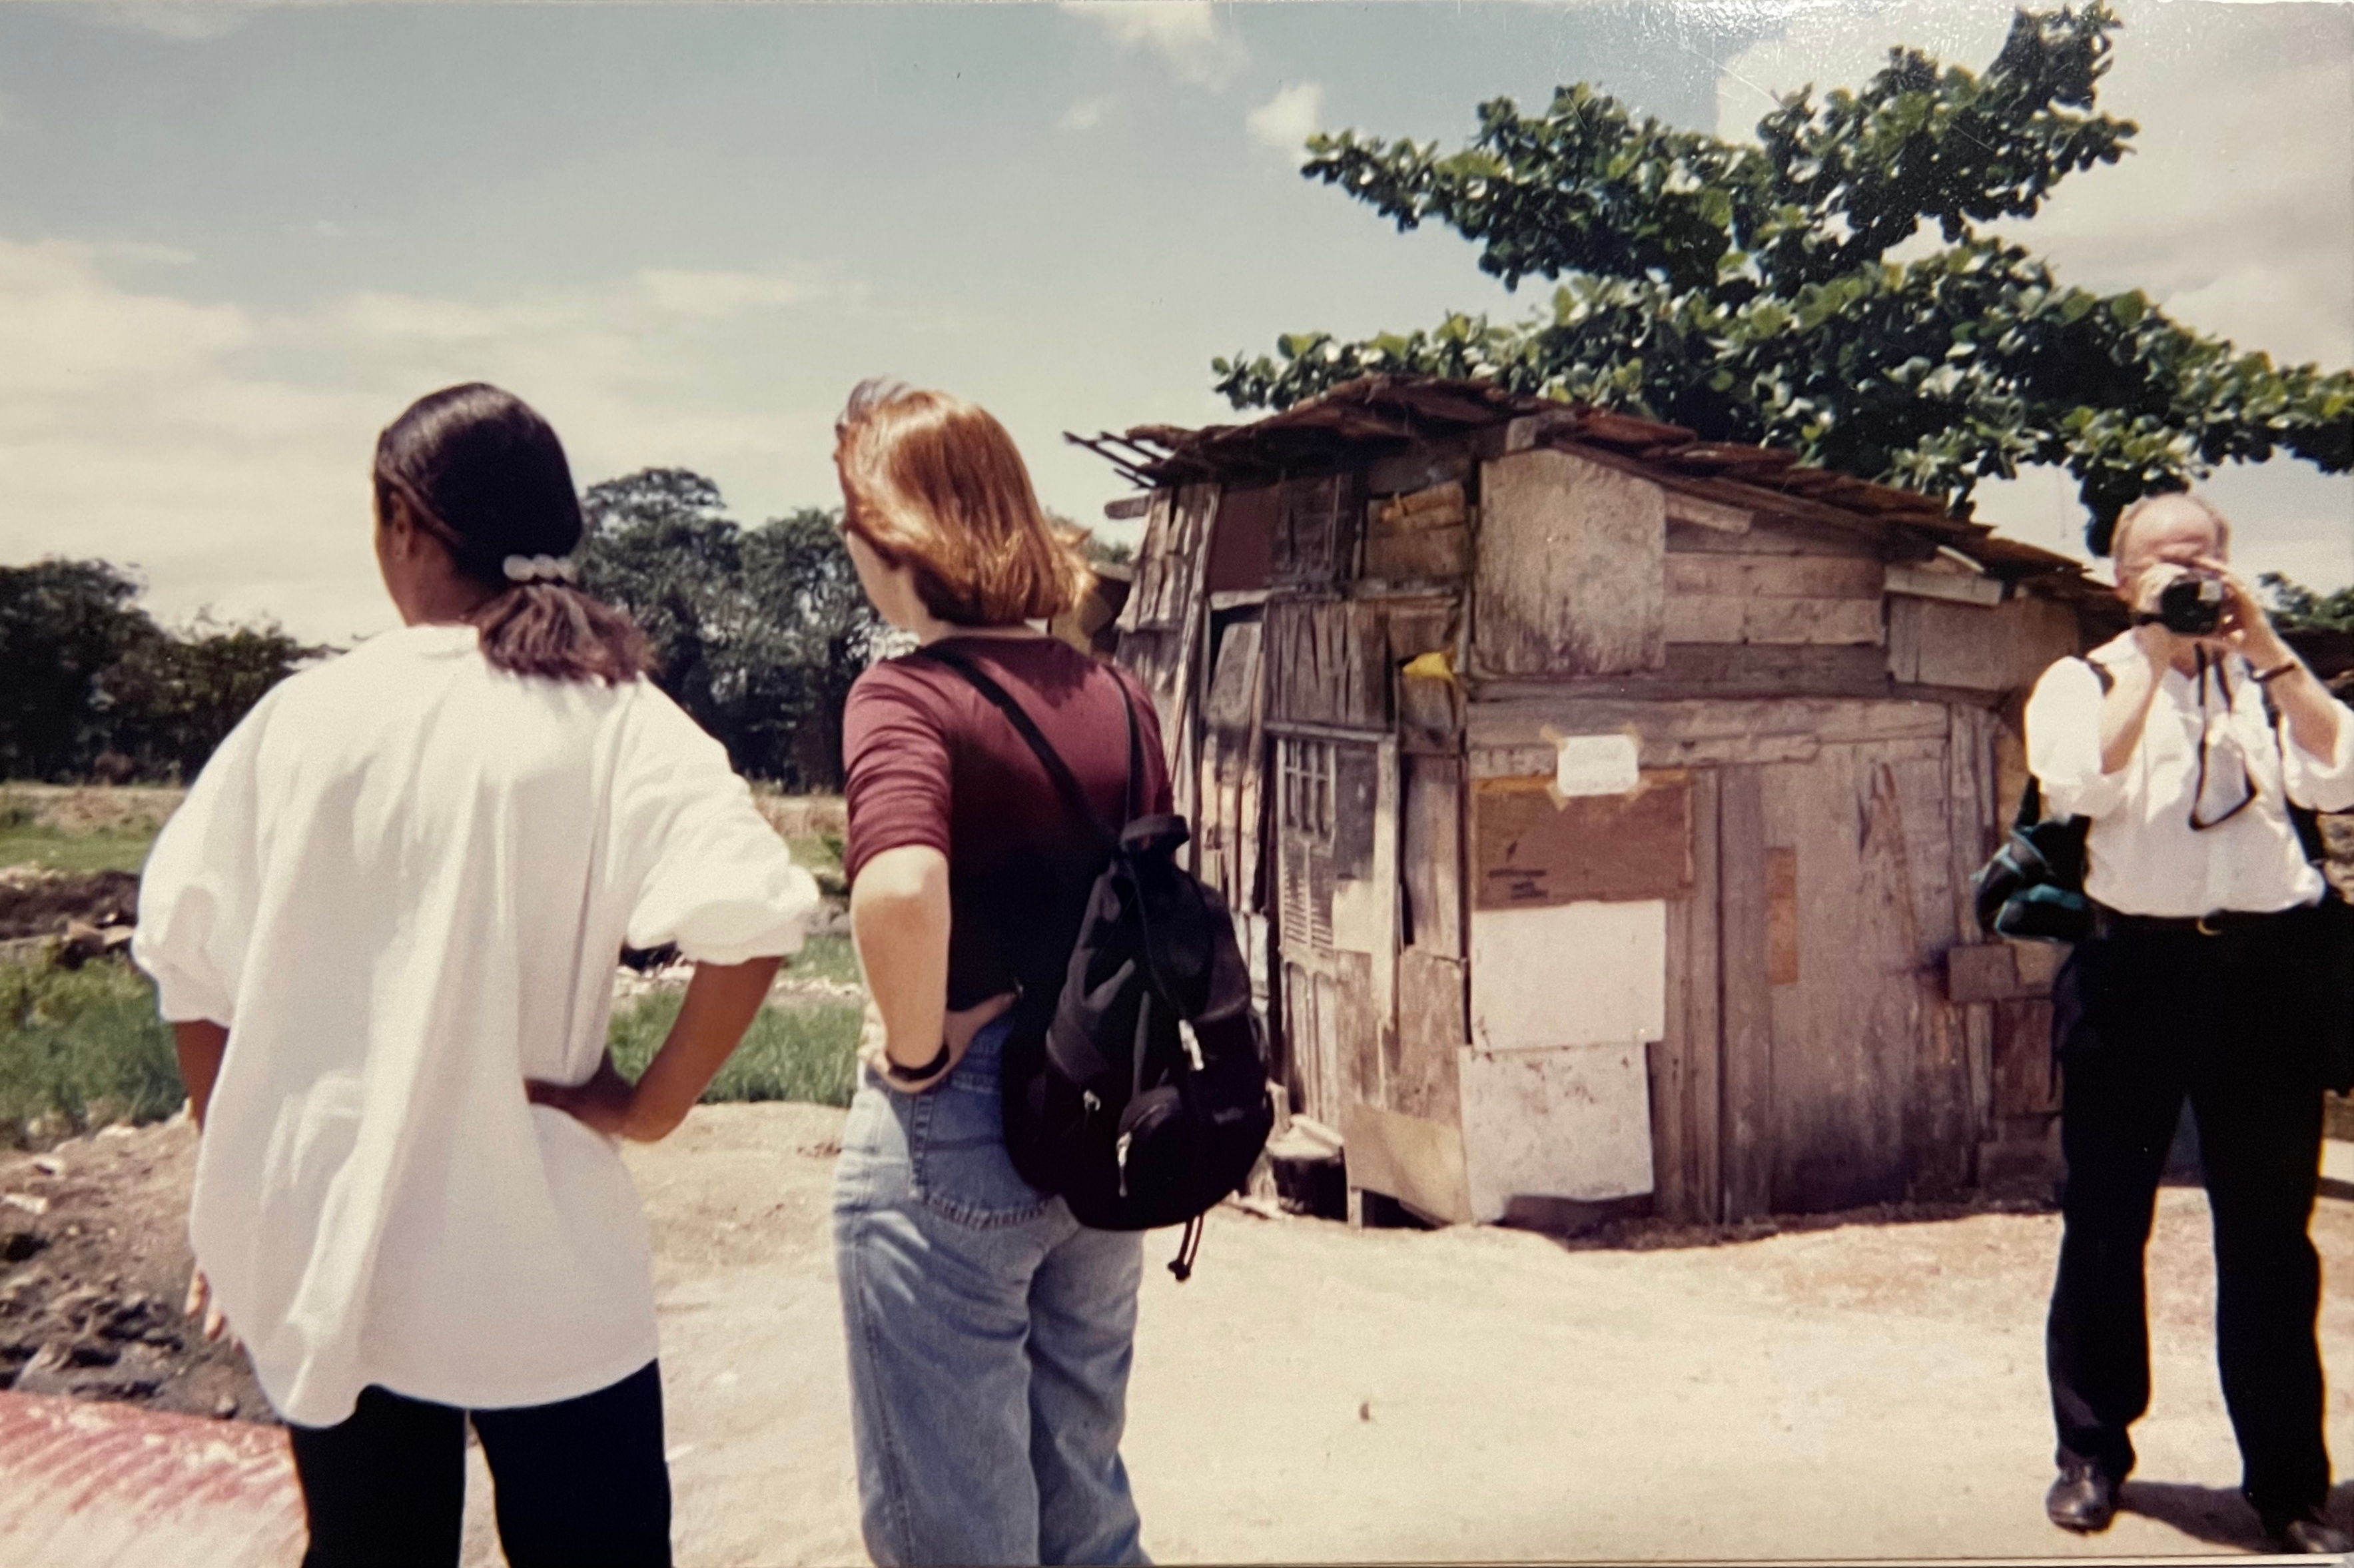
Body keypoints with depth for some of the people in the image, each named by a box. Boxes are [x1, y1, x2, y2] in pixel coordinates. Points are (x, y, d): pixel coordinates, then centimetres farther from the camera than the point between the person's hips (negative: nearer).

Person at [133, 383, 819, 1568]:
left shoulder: (301, 715, -2)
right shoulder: (607, 718, -11)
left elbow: (187, 952, 3)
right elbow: (748, 917, -26)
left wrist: (244, 1186, 14)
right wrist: (651, 1105, -11)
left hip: (316, 1255, 3)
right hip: (531, 1268, -3)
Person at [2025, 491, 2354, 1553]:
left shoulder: (2265, 677, 11)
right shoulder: (2082, 680, 5)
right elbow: (2081, 784, -15)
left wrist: (2269, 650, -7)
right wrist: (2152, 652, -12)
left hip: (2268, 964, 2)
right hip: (2136, 965, -2)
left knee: (2269, 1228, 8)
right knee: (2106, 1216, 6)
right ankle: (2092, 1448, 21)